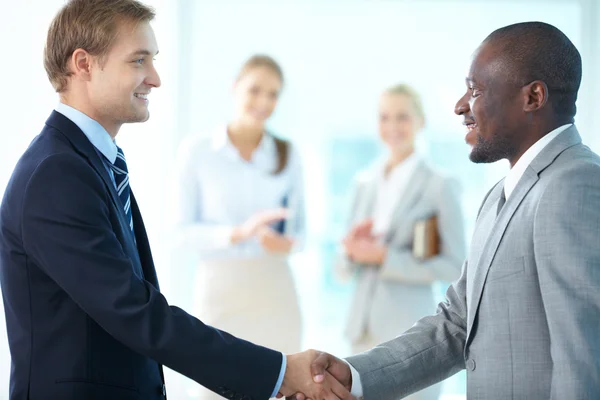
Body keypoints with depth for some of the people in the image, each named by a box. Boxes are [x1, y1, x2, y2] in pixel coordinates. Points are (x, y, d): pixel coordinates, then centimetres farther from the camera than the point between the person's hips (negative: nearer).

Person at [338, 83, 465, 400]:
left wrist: (385, 257, -16)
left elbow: (454, 267, -9)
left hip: (410, 331, -5)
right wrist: (353, 249, -9)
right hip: (364, 329, 6)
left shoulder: (440, 186, -6)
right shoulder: (365, 183, 11)